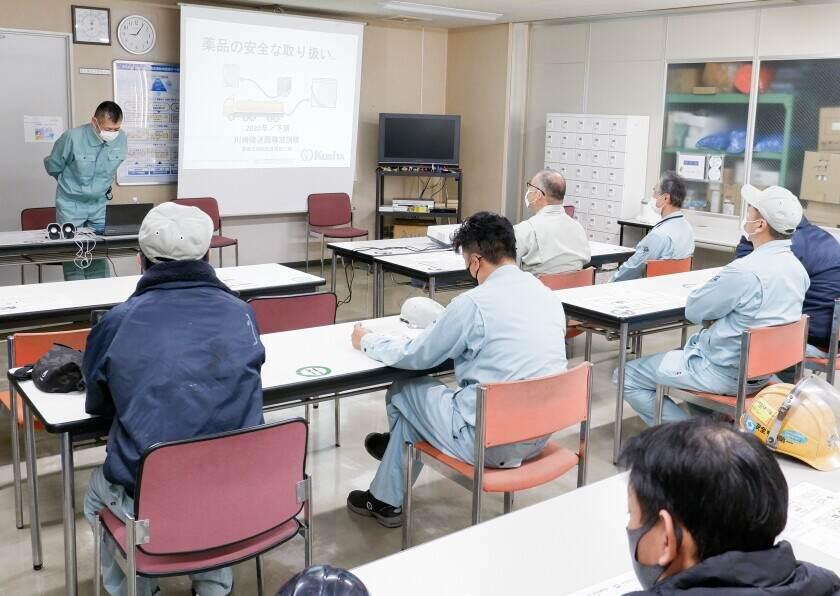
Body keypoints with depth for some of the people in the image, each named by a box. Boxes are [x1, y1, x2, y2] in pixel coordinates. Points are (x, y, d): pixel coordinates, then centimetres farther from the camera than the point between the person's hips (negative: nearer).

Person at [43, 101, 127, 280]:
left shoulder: (122, 139, -11)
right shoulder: (72, 137, -22)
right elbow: (53, 167, -3)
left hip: (100, 205, 3)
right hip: (71, 205, -3)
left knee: (100, 255, 5)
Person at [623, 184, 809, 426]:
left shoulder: (745, 271, -29)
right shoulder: (797, 269, -1)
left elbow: (693, 310, -16)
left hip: (726, 373, -9)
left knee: (628, 376, 1)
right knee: (690, 343, 35)